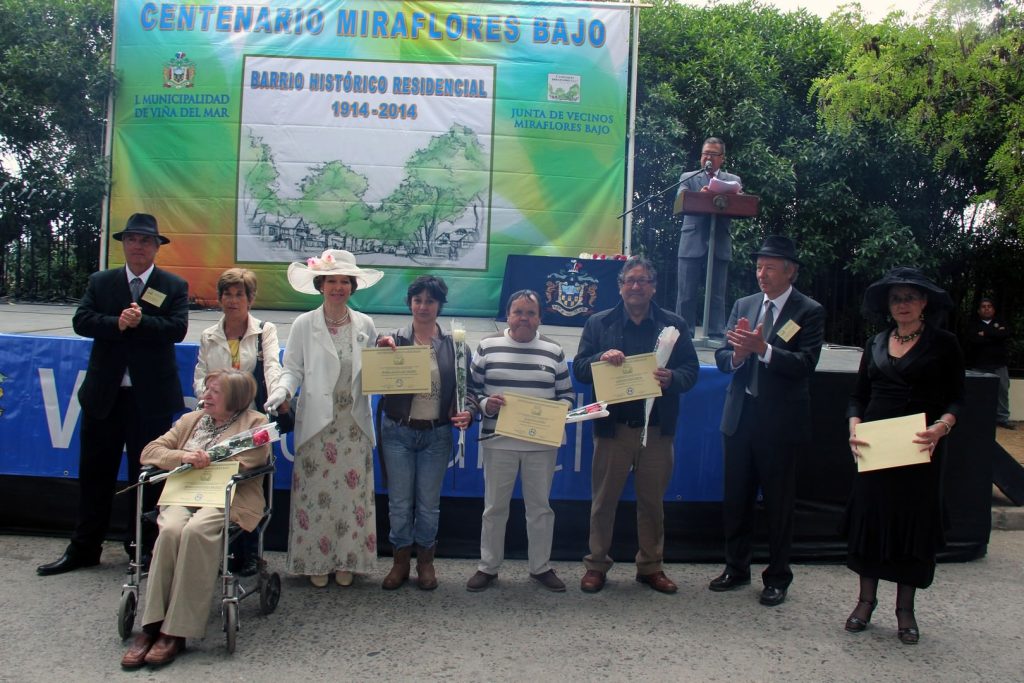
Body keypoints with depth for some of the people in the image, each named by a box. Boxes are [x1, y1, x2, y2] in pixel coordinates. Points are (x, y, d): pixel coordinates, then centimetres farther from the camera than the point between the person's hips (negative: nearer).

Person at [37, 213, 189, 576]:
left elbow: (177, 328, -10)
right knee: (95, 471, 10)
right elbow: (81, 321, -3)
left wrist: (140, 321, -21)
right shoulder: (100, 282, 9)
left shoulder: (175, 286, 2)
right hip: (103, 393, 3)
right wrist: (118, 323, -18)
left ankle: (142, 548, 20)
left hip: (151, 396, -2)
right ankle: (84, 547, 22)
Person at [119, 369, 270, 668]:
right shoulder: (191, 419, 26)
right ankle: (151, 626, -27)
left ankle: (177, 631, -29)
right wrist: (182, 457, -4)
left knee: (195, 530, -35)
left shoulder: (255, 422, 10)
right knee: (171, 529, -30)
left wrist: (205, 460, -9)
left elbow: (248, 462, -7)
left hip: (227, 499, -4)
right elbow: (150, 451, 16)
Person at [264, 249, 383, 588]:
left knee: (352, 491, 5)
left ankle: (346, 560, 19)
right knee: (316, 492, 2)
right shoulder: (304, 324, 1)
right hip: (317, 424, -2)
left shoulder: (365, 324, 7)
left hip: (354, 425, 2)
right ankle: (316, 561, 17)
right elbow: (293, 368, 0)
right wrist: (282, 391, -19)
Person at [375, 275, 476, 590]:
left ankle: (425, 562, 28)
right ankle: (400, 562, 24)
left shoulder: (454, 344, 1)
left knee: (429, 504, 10)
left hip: (437, 434, 0)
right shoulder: (393, 340, -1)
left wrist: (467, 411, -16)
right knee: (399, 502, 7)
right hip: (398, 432, 0)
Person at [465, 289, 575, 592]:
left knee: (540, 506, 11)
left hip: (542, 442, 1)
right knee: (495, 506, 8)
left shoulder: (553, 351, 4)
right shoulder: (487, 346, 1)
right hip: (498, 439, -1)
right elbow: (472, 388, 3)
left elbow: (566, 394, 8)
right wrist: (485, 404, -15)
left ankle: (541, 567, 26)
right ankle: (488, 567, 23)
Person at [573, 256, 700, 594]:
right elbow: (579, 368, 0)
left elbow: (691, 370, 2)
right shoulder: (598, 323, 6)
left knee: (653, 501, 11)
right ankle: (596, 565, 20)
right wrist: (601, 358, -20)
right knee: (604, 499, 6)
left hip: (657, 429, 1)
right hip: (612, 427, -1)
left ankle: (651, 566, 26)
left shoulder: (674, 324, 7)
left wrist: (672, 379, -19)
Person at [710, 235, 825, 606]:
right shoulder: (743, 305, 8)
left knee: (778, 503, 7)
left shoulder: (809, 311, -6)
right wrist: (737, 354, -17)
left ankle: (778, 577, 23)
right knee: (736, 499, 14)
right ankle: (736, 568, 30)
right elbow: (721, 357, 5)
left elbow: (805, 364, -18)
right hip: (739, 417, 5)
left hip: (780, 422, -4)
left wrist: (762, 349, -29)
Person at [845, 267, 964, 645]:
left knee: (915, 521, 3)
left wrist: (941, 427, -22)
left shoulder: (943, 344, 1)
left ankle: (905, 608, 15)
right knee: (869, 517, 5)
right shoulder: (875, 344, 10)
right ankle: (866, 599, 19)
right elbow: (858, 394, 10)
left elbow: (956, 398, -3)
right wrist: (854, 428, -8)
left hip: (919, 448, -3)